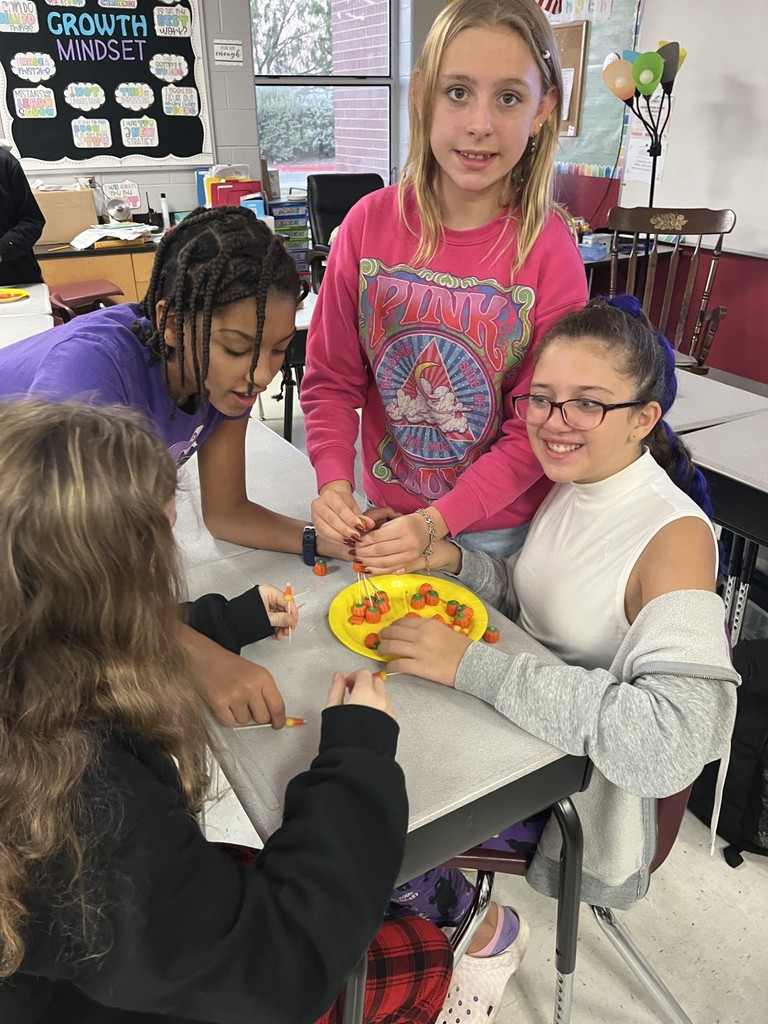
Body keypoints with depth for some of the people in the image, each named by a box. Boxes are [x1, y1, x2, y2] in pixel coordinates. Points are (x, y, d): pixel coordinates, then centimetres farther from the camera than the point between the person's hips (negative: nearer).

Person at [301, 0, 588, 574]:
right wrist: (335, 484, -19)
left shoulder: (551, 252, -16)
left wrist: (435, 524, -22)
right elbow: (332, 379, -4)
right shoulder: (370, 224, -11)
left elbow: (536, 429, -14)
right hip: (384, 514, 2)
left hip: (502, 529, -1)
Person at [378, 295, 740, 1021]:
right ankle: (445, 898, 30)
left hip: (585, 783, -6)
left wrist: (473, 666, -36)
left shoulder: (675, 538, -25)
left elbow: (671, 741, -35)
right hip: (520, 724, 7)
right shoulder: (568, 484, -3)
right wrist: (455, 562, -9)